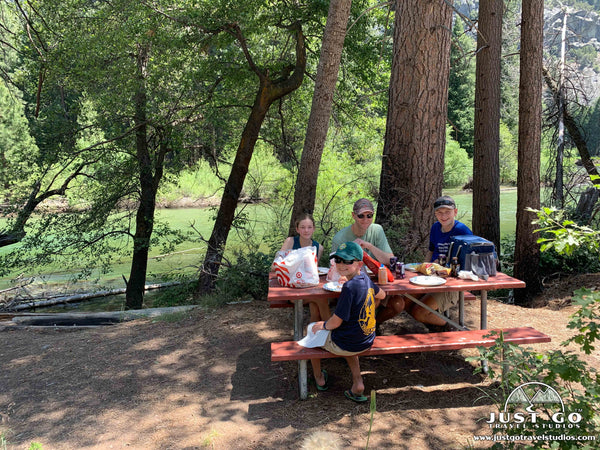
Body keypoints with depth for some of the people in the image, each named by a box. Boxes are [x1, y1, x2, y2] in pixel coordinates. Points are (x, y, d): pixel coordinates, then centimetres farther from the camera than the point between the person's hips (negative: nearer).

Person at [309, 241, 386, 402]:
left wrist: (323, 325, -3)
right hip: (367, 341, 7)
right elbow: (381, 295, 19)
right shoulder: (365, 278, -3)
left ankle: (319, 379, 35)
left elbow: (336, 322, -23)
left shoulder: (350, 287, -28)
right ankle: (358, 383, 22)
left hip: (346, 345, -7)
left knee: (311, 330, 18)